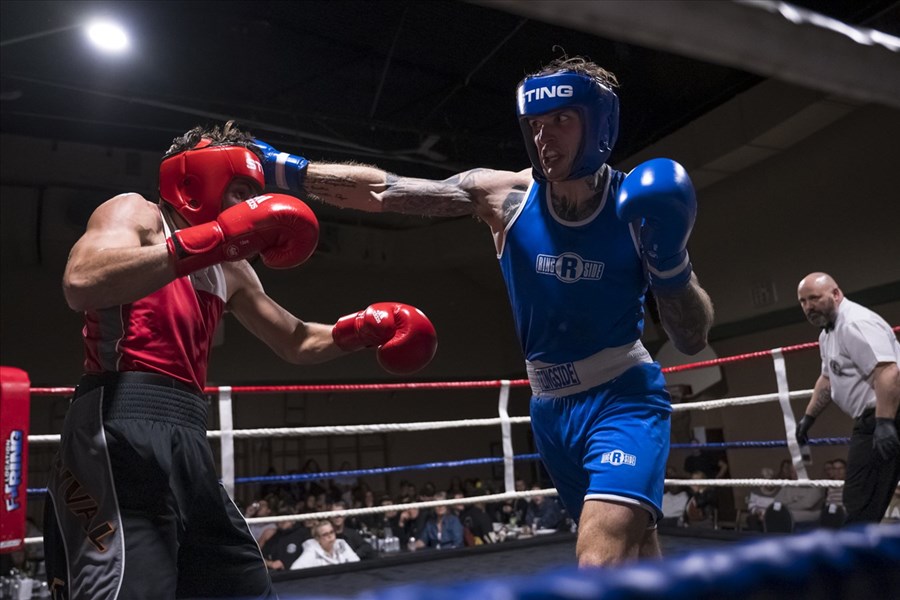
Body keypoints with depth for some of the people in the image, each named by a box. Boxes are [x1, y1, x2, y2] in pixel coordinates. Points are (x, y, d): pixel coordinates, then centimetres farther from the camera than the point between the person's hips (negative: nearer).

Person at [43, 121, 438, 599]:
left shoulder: (230, 271, 22)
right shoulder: (134, 212, 2)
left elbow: (296, 342, 29)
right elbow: (81, 284, -20)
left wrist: (365, 328, 12)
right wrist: (214, 238, -23)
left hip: (187, 439, 8)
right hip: (122, 426, -8)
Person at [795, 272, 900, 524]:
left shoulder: (856, 323, -16)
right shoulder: (828, 333, 19)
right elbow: (828, 379, 31)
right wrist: (809, 416, 28)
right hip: (871, 421, 11)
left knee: (861, 503, -10)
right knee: (863, 503, 11)